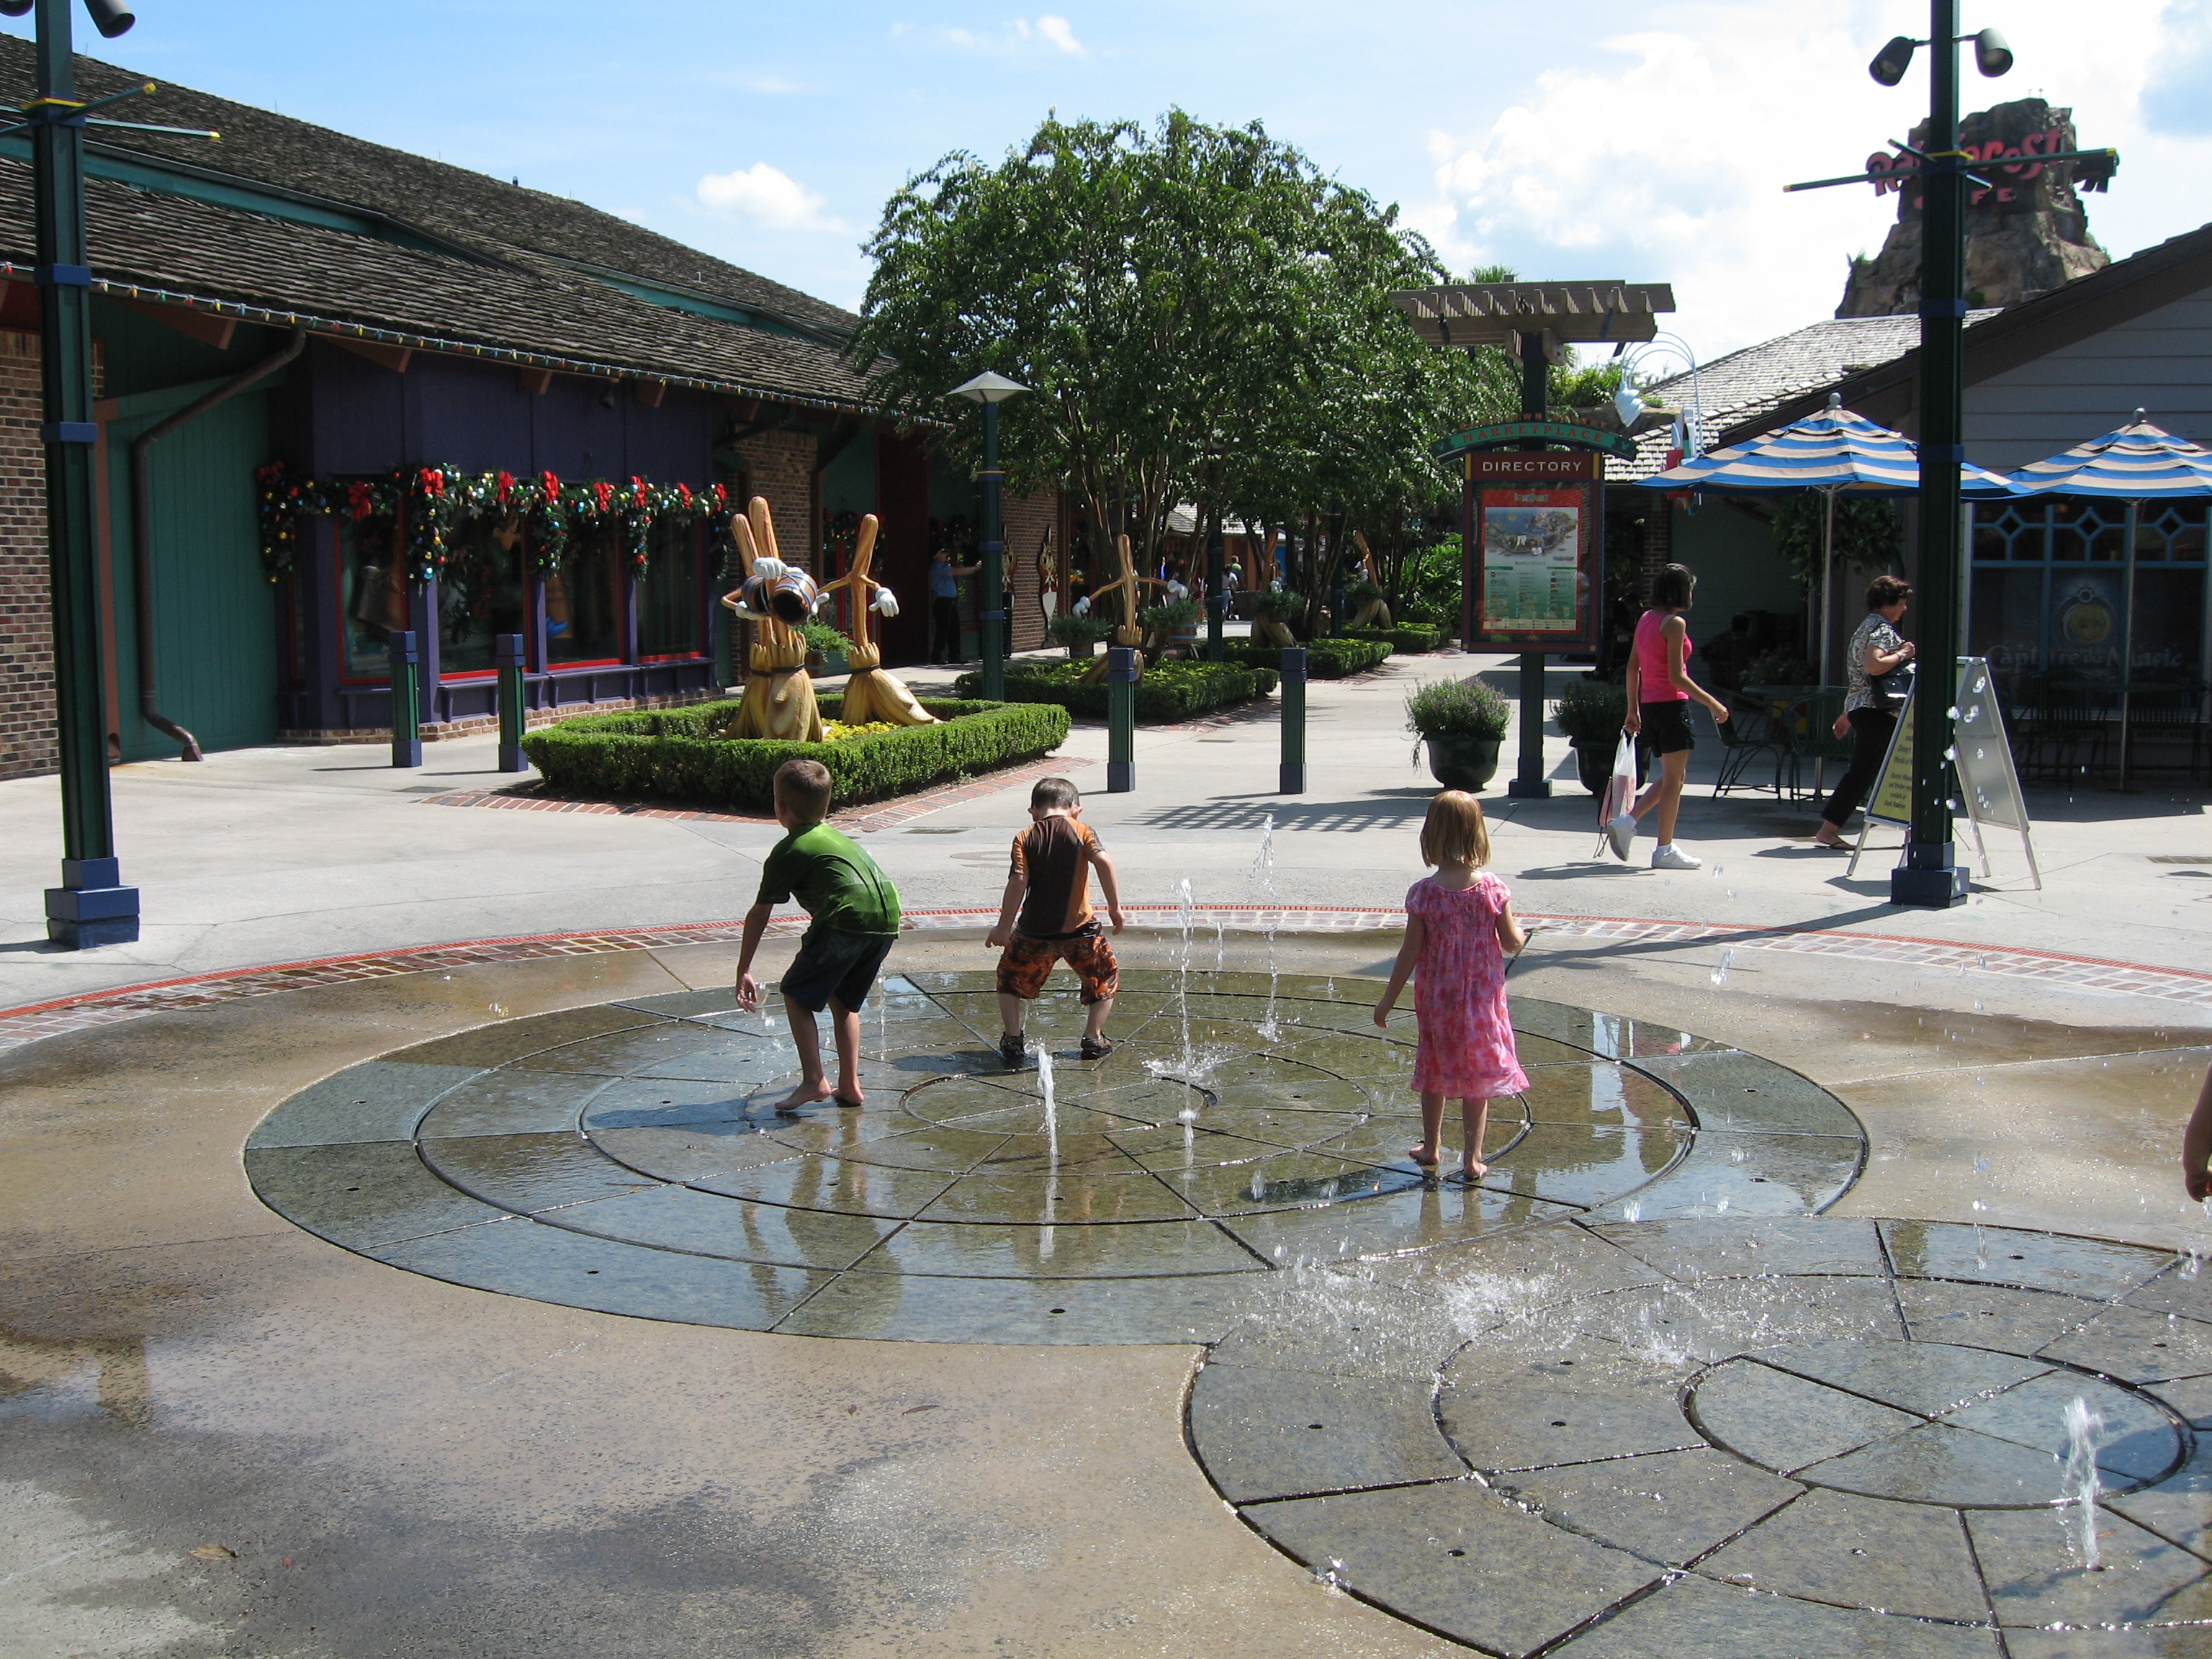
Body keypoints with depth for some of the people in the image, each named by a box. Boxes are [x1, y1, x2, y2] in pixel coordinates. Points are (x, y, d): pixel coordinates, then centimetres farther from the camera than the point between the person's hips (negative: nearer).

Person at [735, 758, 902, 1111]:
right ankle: (850, 1085, 21)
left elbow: (759, 915, 11)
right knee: (843, 1000, 24)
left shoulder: (787, 851, 8)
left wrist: (743, 971, 18)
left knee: (797, 994, 10)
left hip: (848, 920, -7)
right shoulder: (835, 837, 30)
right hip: (888, 921, 7)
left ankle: (814, 1081, 4)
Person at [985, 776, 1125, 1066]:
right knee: (1104, 978, 21)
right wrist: (1114, 906, -8)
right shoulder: (1080, 830, 0)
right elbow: (1103, 861, -15)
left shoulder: (1025, 838, 1)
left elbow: (1018, 882, -9)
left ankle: (1012, 1041, 19)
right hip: (1079, 928, -1)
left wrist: (1003, 928, -5)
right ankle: (1094, 1039, 19)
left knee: (1011, 979, 23)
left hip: (1034, 931, 1)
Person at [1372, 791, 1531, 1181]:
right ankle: (1472, 1158, 10)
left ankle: (1431, 1148, 31)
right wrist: (1519, 931, 19)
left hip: (1436, 999, 0)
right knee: (1478, 1077, 9)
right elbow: (1512, 943, -5)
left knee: (1434, 1073, 18)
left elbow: (1410, 953, -11)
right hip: (1482, 1000, 0)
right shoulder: (1493, 889, -12)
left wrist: (1388, 1001, -1)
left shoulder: (1424, 893, -14)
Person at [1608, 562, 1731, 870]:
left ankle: (1626, 822, 8)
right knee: (1673, 779, -1)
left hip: (1650, 705, 8)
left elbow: (1632, 668, 13)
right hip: (1672, 704, -8)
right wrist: (1712, 703, -12)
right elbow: (1676, 677, -17)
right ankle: (1665, 850, 3)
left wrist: (1633, 710, 18)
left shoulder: (1645, 619, 11)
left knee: (1672, 776, 17)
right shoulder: (1674, 623, -13)